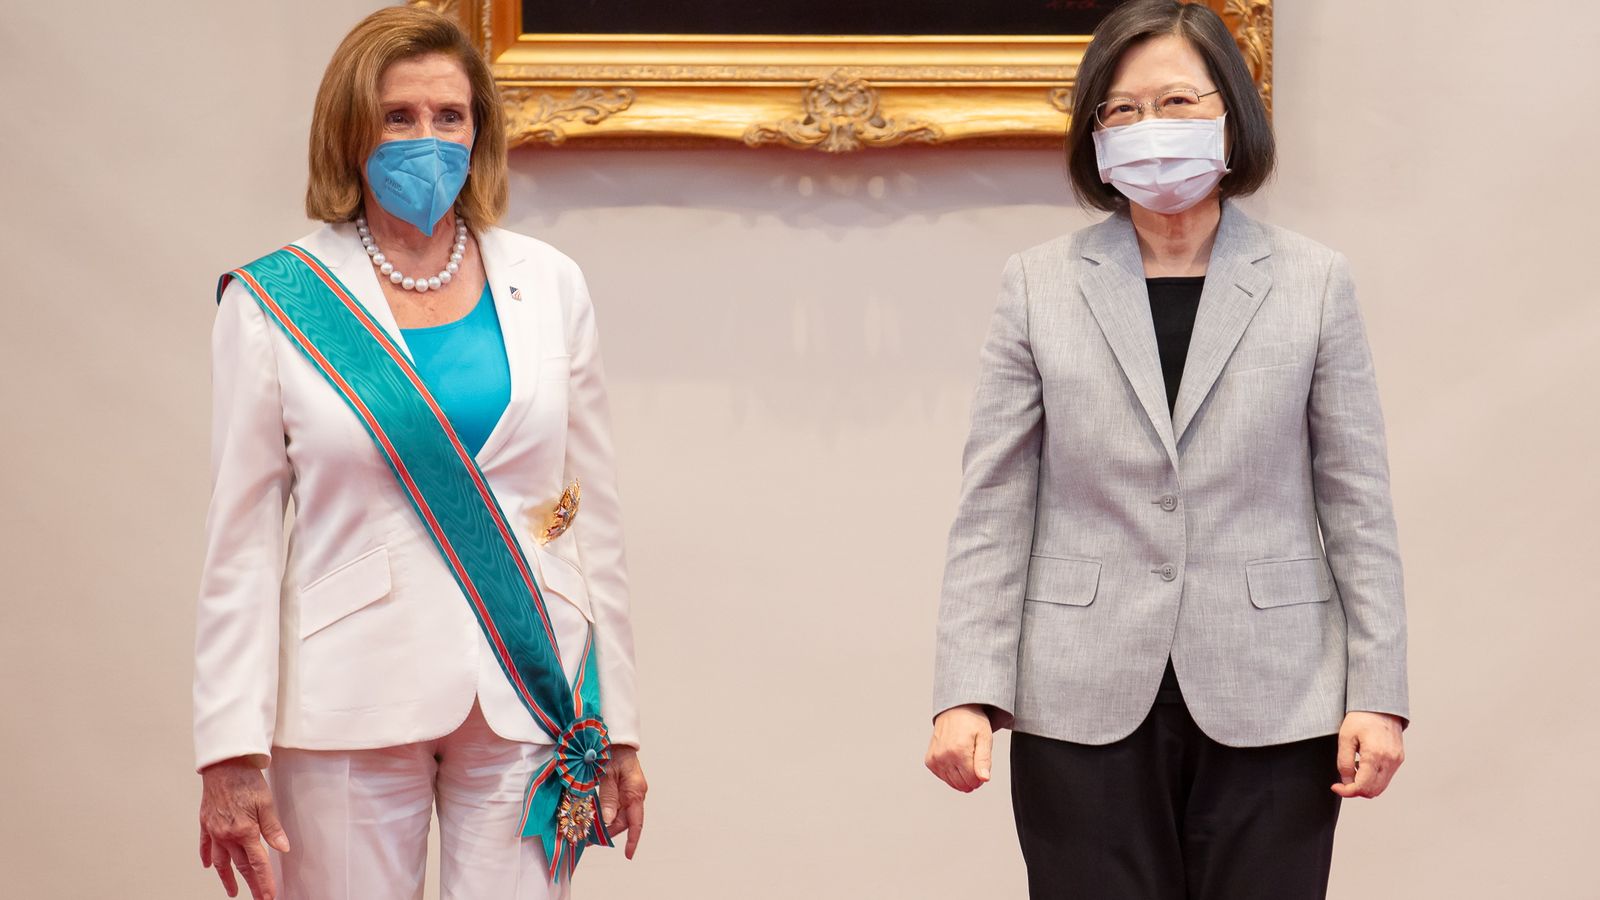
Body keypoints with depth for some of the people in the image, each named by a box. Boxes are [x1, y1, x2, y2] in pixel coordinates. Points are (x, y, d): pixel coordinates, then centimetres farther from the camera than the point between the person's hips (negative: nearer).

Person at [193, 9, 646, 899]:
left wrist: (619, 725, 7)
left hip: (530, 704, 2)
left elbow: (595, 518, 10)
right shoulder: (274, 304, 1)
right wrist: (233, 754, -6)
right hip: (351, 717, -1)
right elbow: (242, 542, 0)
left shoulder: (548, 285, 7)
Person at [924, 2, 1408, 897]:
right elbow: (993, 509, 3)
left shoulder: (1314, 281, 5)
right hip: (1086, 706, 0)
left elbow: (1357, 504, 5)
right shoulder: (1041, 284, 5)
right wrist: (967, 692, -6)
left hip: (1269, 708, 0)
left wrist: (1378, 694, -1)